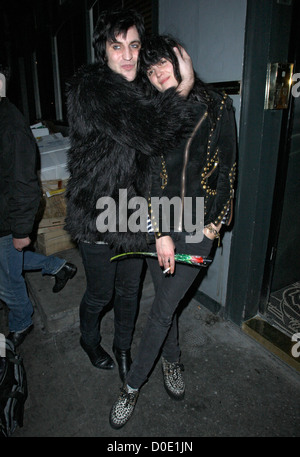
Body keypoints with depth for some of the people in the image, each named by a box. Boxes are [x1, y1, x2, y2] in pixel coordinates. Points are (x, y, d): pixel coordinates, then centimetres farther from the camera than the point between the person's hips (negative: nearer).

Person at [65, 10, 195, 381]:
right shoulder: (92, 89, -18)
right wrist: (186, 84, -17)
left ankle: (123, 348, 45)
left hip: (133, 212, 7)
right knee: (100, 294, 14)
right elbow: (155, 136, -28)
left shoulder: (135, 90, 11)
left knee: (129, 291, 19)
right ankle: (89, 340, 47)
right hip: (99, 215, -7)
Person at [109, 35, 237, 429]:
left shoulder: (218, 108, 0)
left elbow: (227, 169, 5)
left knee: (163, 308, 2)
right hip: (160, 224, 1)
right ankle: (172, 361, 42)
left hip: (199, 228, -1)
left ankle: (133, 385, 23)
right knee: (166, 302, 14)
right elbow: (149, 178, -6)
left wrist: (216, 222, 2)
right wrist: (160, 234, -12)